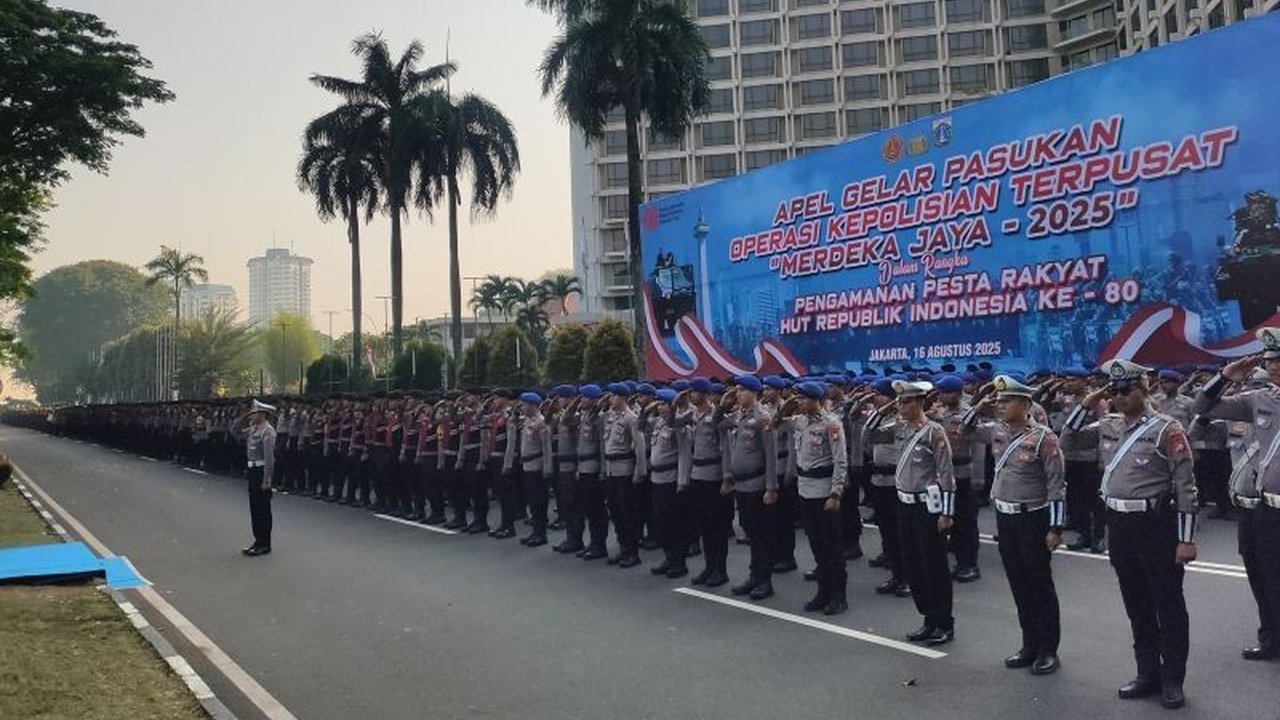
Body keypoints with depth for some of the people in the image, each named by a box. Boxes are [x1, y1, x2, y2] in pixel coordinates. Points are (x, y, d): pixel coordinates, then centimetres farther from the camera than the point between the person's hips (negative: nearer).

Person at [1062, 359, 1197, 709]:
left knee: (1168, 606, 7)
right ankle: (1148, 674, 28)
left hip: (1156, 523, -6)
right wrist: (1086, 404, 1)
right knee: (1136, 605, 15)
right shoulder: (1107, 426, 7)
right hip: (1118, 524, 6)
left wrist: (1186, 539, -14)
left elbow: (1185, 487, -11)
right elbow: (1067, 440, 14)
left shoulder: (1167, 429, -11)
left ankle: (1173, 680, 20)